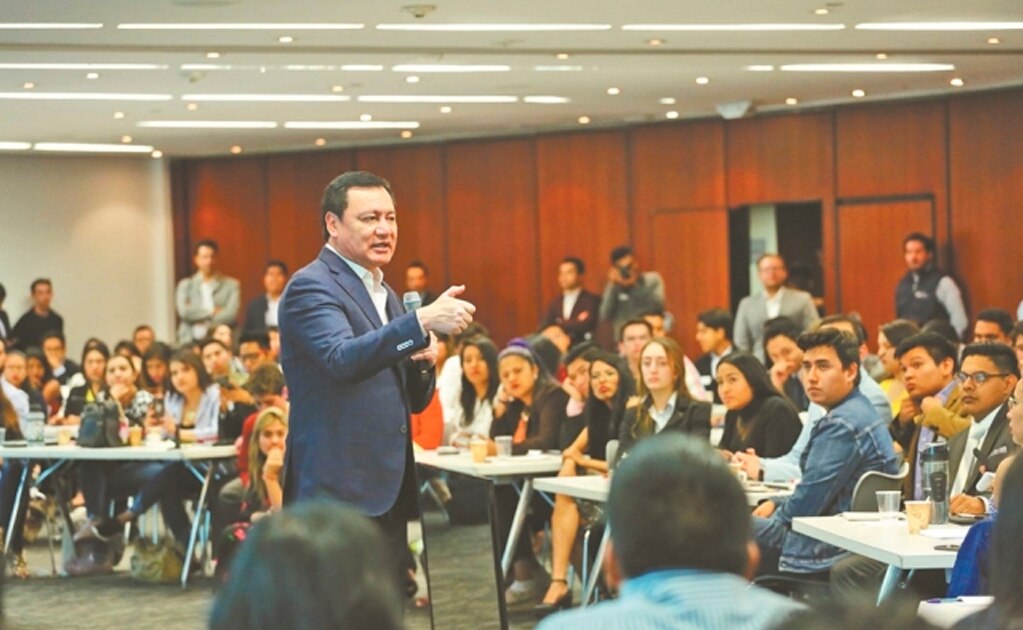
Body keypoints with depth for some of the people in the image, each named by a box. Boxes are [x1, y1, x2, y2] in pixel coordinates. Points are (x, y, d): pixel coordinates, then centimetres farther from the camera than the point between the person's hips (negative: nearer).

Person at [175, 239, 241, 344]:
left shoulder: (231, 285, 6)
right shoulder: (185, 285, 11)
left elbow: (230, 315, -5)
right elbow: (184, 312, -4)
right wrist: (212, 312, -4)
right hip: (191, 342, 1)